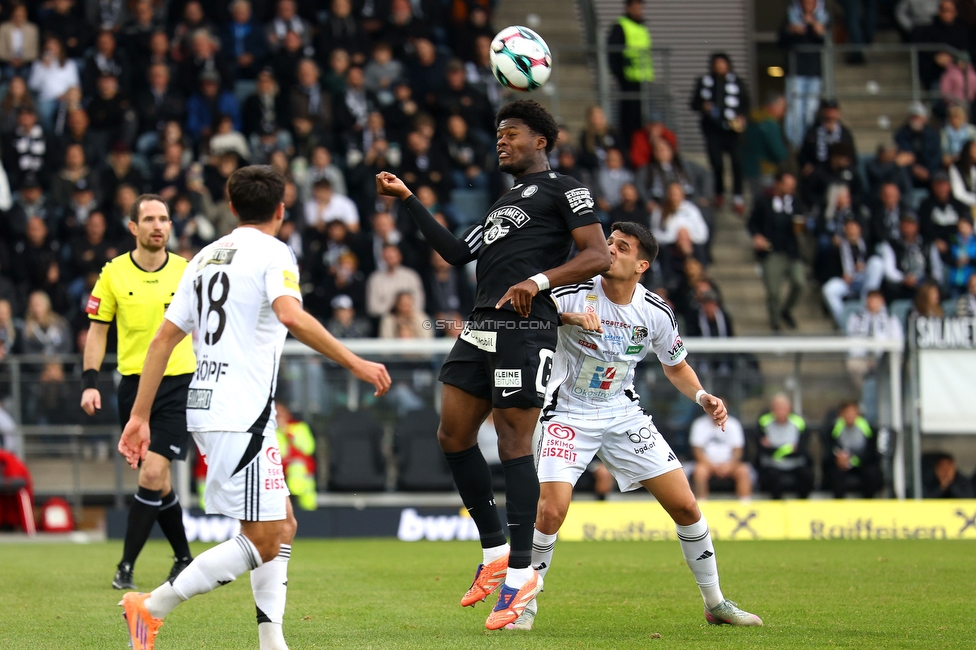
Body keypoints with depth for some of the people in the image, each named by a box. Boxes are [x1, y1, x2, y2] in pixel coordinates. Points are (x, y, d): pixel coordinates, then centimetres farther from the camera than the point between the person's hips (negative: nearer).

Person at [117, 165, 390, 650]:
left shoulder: (206, 257, 17)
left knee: (282, 527, 13)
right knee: (262, 543, -7)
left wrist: (140, 416, 16)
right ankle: (153, 607, -7)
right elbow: (292, 317, -25)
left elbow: (163, 340, 14)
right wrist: (355, 364, -22)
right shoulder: (272, 253, -5)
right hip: (241, 415, -9)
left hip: (207, 408, 9)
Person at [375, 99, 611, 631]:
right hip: (480, 329, 9)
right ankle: (495, 551, 16)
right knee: (453, 437, 6)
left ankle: (520, 571, -3)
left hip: (524, 331, -9)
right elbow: (457, 252, 25)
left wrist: (540, 280, -21)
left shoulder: (562, 190, 2)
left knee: (514, 445, -8)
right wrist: (408, 200, 24)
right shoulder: (505, 203, 28)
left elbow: (598, 257, -9)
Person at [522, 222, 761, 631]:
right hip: (569, 415, -3)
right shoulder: (576, 295, -18)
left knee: (685, 506, -1)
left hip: (624, 414, 4)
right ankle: (524, 604, -1)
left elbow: (675, 366, 11)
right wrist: (567, 318, -44)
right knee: (551, 511, -22)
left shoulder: (655, 313, -6)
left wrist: (702, 397, -8)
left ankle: (716, 604, 16)